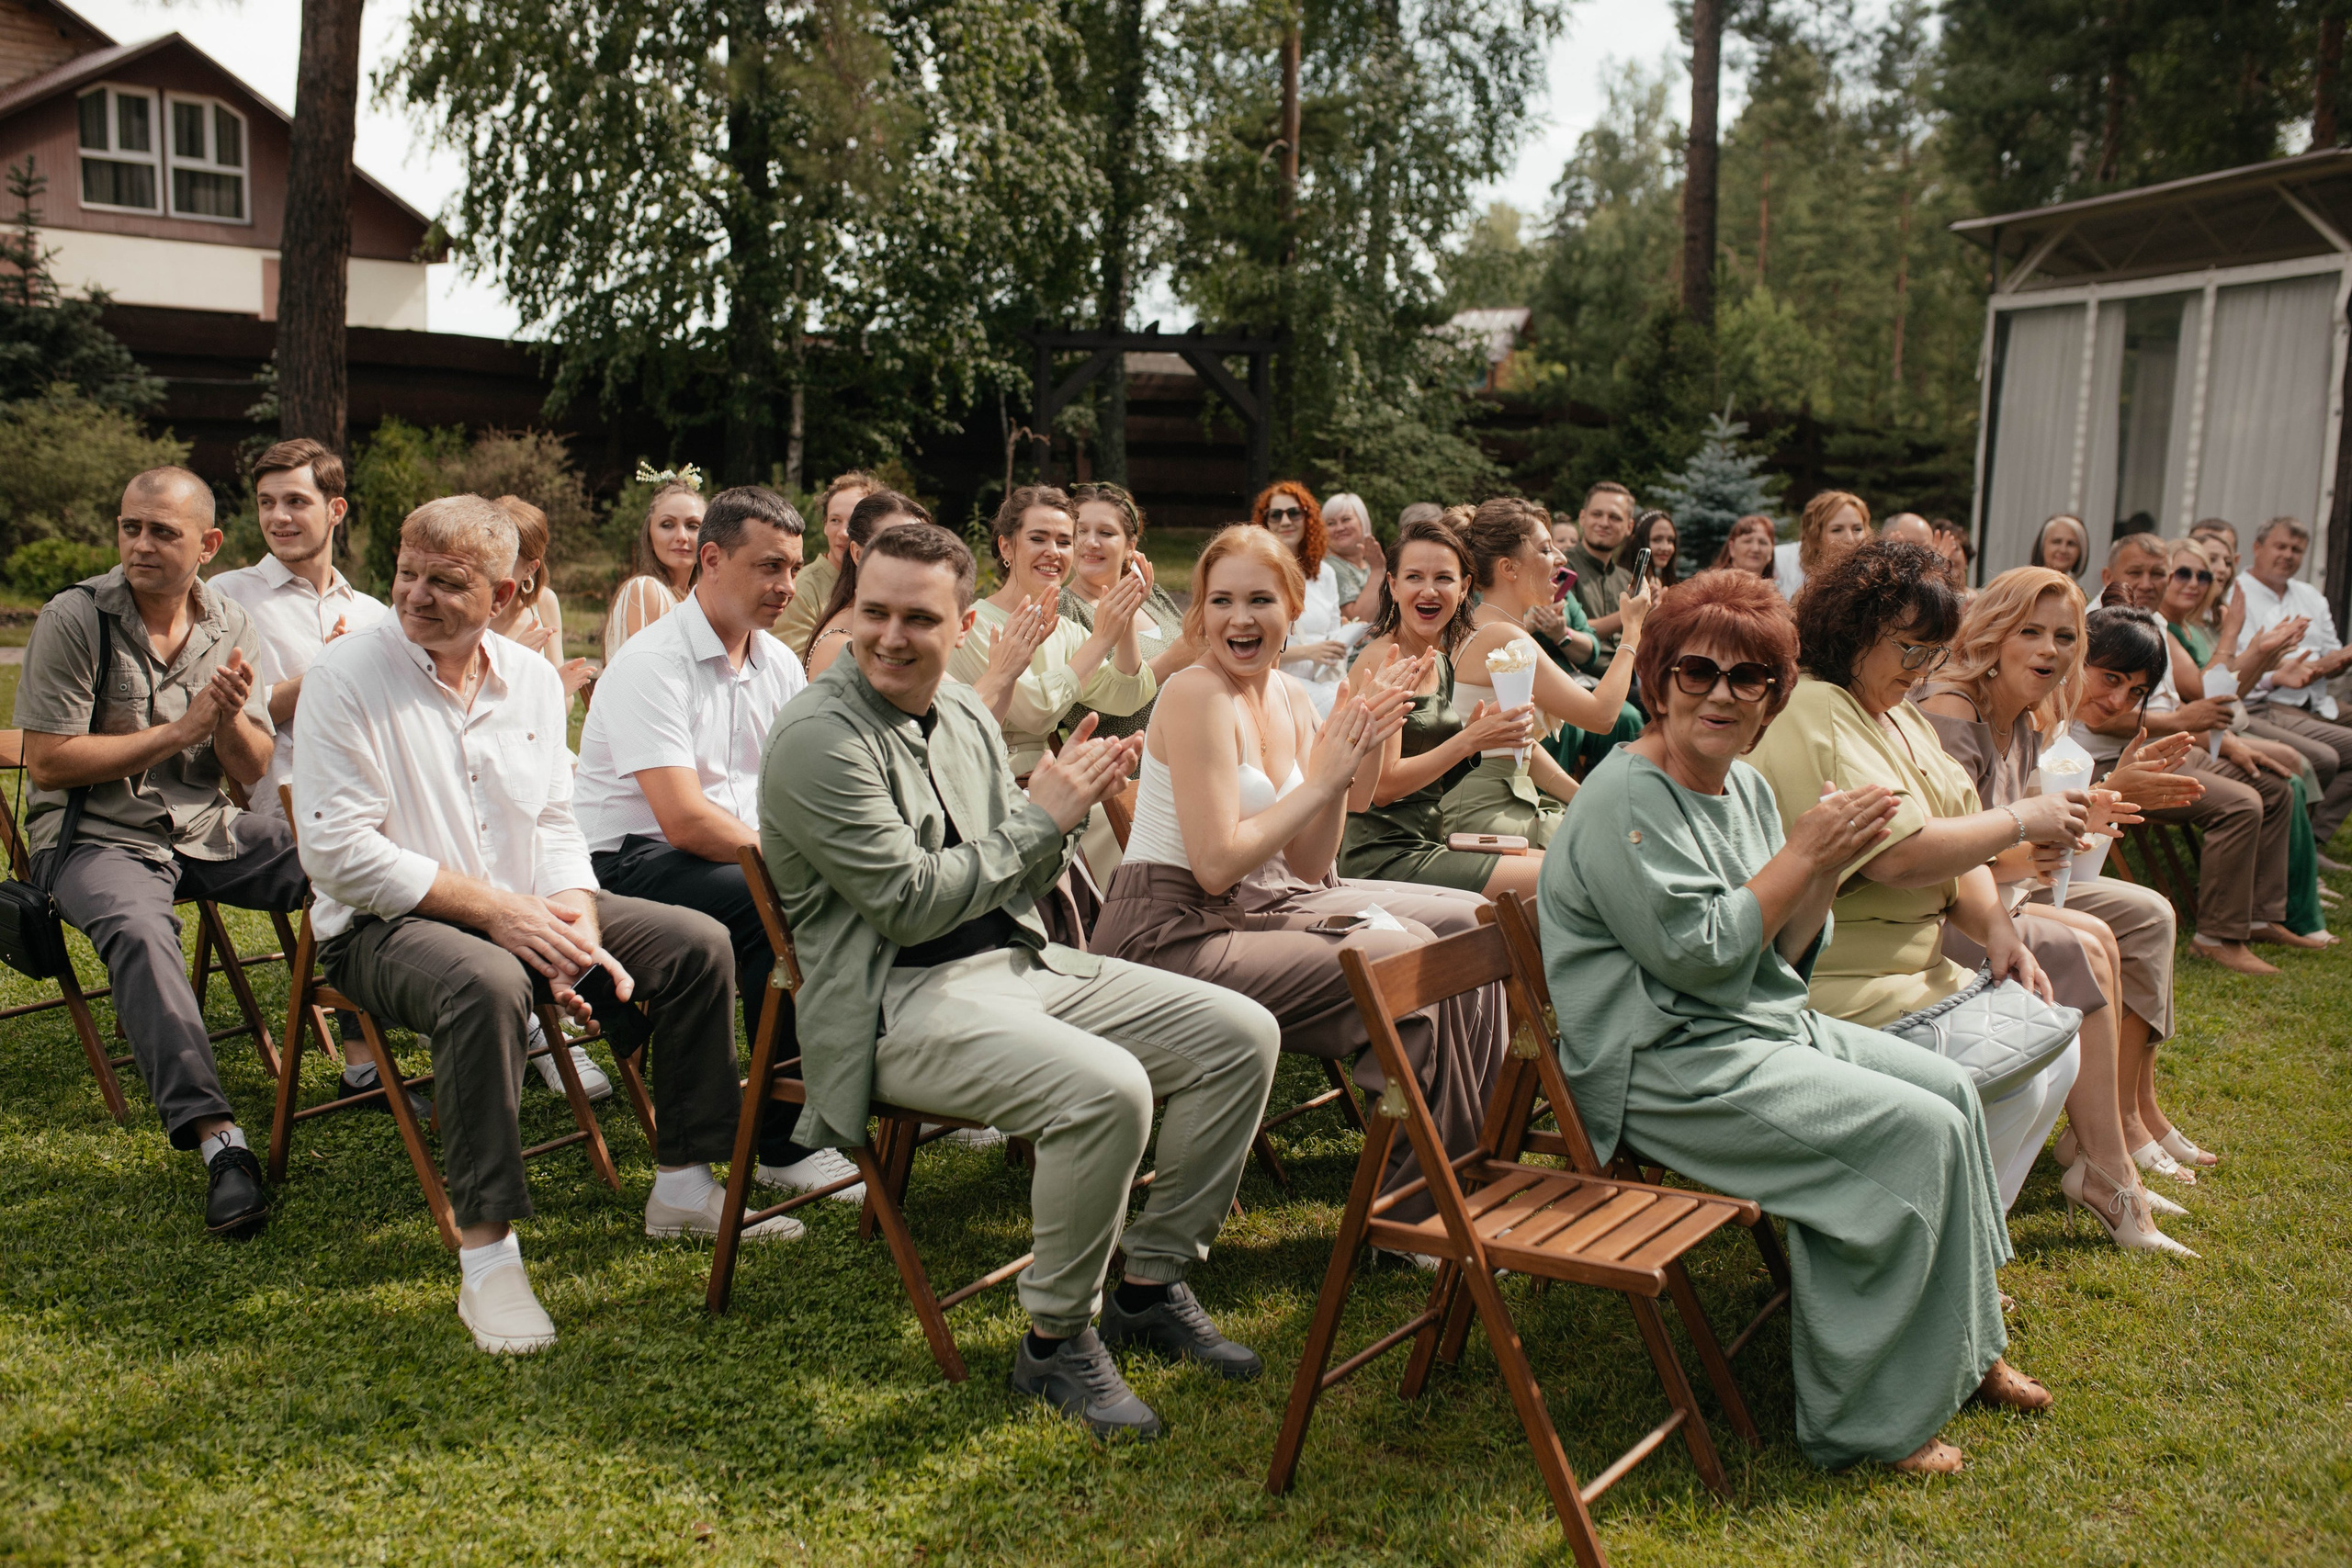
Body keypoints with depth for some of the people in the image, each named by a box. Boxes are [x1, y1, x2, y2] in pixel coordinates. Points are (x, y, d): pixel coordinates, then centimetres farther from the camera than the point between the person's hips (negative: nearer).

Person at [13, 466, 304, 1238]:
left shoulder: (231, 626, 5)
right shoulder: (73, 619, -9)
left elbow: (253, 770, 6)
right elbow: (49, 764, -13)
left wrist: (231, 722, -17)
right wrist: (181, 730, -16)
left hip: (206, 830, 5)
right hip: (94, 837, -5)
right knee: (137, 930, -35)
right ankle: (217, 1141, -44)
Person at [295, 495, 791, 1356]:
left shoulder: (532, 678, 6)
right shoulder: (347, 674, -10)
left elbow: (555, 826, 6)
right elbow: (338, 850, -17)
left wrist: (578, 934, -14)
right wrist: (497, 910, -21)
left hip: (521, 913, 6)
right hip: (383, 927, -6)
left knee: (698, 943, -5)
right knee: (487, 982, -39)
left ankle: (684, 1186, 6)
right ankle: (486, 1252, -30)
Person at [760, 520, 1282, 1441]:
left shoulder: (965, 715, 11)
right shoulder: (819, 737, -14)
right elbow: (910, 904, -19)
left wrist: (1069, 806, -4)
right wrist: (1041, 818, -12)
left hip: (1019, 962, 9)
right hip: (898, 1003, -8)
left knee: (1241, 1035, -1)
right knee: (1106, 1088, -33)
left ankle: (1150, 1286, 11)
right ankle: (1056, 1340, -9)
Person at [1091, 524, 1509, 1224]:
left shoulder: (1289, 697, 7)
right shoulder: (1197, 696, -16)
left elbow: (1308, 870, 6)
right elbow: (1217, 866, -21)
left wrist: (1346, 762, -7)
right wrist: (1322, 779, -16)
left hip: (1266, 905, 9)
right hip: (1172, 935, -9)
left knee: (1467, 928, 5)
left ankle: (1473, 1156, 16)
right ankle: (1413, 1210, -4)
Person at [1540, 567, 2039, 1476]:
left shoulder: (1745, 786, 10)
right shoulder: (1628, 799, -17)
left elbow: (1780, 956, 11)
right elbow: (1697, 953, -23)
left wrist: (1832, 866, -6)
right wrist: (1803, 855, -16)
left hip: (1763, 1026, 10)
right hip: (1665, 1067, -10)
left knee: (1951, 1088, 9)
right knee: (1918, 1131, -17)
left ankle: (1961, 1351, 24)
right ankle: (1870, 1422, -7)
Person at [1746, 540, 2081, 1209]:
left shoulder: (1904, 720, 17)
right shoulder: (1816, 717, -16)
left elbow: (1958, 846, 13)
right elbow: (1900, 854, -26)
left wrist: (1998, 930, -7)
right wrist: (2020, 821, -12)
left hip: (1919, 968, 10)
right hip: (1846, 987, -10)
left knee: (2057, 1047, 3)